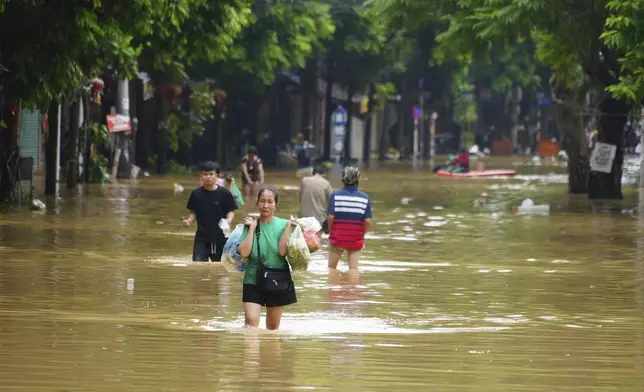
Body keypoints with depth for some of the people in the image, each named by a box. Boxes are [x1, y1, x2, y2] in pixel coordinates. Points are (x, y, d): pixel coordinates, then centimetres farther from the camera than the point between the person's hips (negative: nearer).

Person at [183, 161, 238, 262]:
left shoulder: (224, 193, -6)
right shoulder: (196, 194, 1)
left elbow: (231, 211, -1)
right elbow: (194, 212, 9)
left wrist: (228, 221, -21)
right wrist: (189, 220, -11)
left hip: (220, 237, -1)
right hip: (202, 237, 1)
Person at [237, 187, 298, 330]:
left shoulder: (282, 225, -2)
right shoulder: (250, 224, -1)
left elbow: (282, 251, -15)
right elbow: (244, 252, -13)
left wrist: (288, 228, -14)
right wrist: (252, 229, -11)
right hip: (253, 280, -1)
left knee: (273, 327, 12)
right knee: (251, 321, -17)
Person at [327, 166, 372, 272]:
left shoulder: (335, 195, -6)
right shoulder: (365, 198, -3)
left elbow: (331, 217, -14)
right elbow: (367, 221, -8)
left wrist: (331, 231, 3)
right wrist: (362, 234, 8)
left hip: (337, 238, -1)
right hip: (356, 239, 1)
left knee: (331, 267, 14)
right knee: (354, 268, 2)